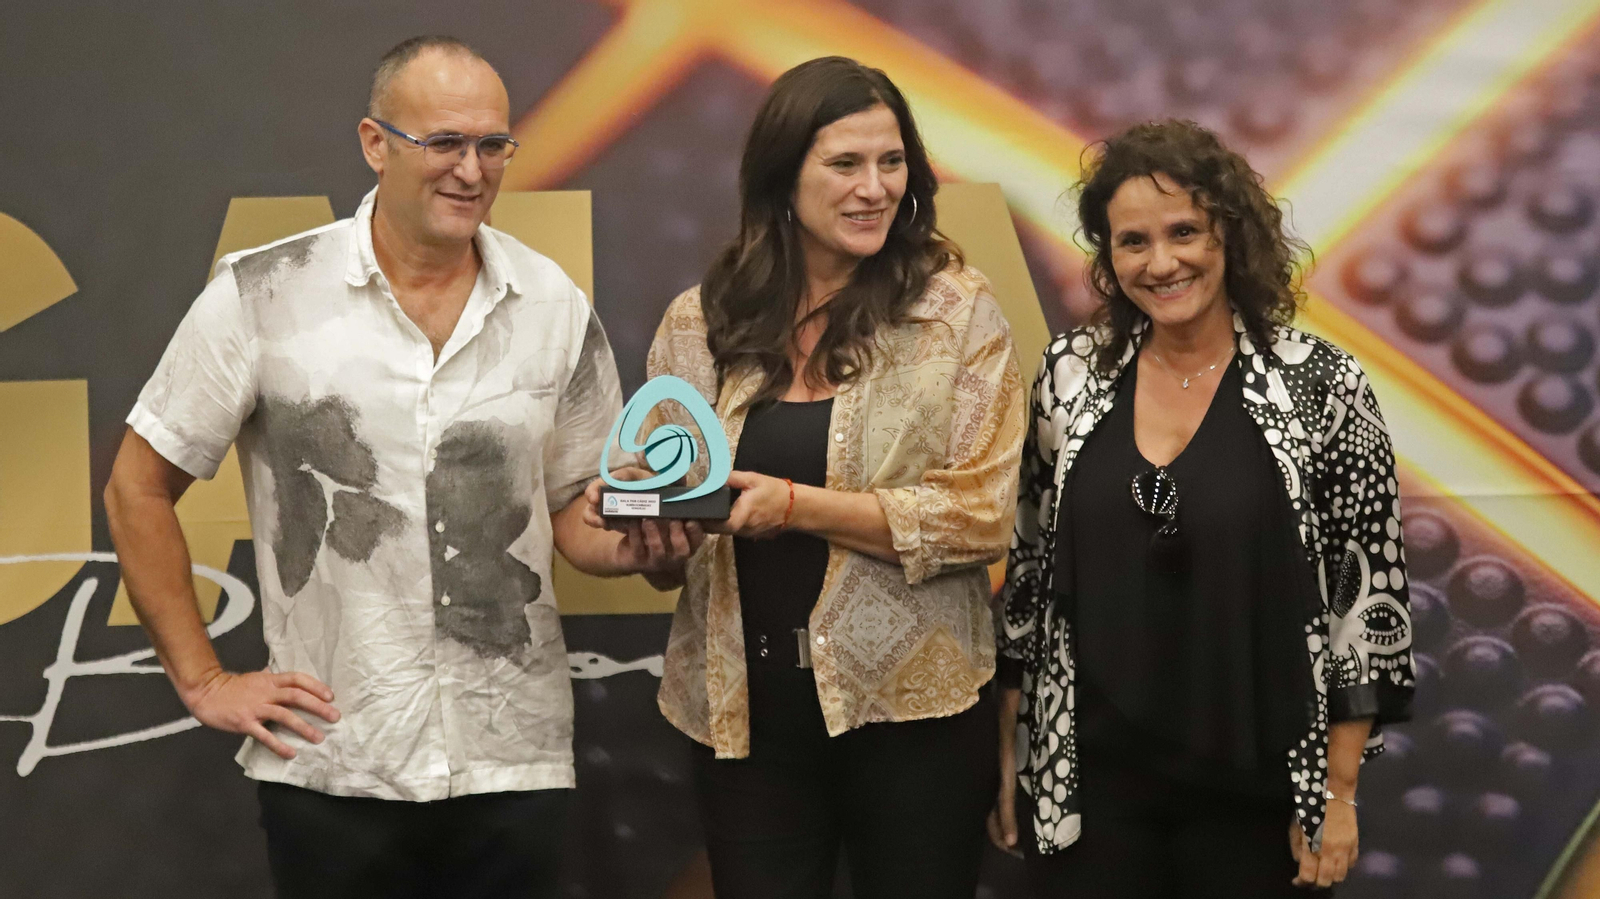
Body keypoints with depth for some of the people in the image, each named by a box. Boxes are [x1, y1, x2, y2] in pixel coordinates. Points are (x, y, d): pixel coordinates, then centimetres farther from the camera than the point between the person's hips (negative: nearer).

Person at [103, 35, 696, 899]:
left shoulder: (556, 308, 3)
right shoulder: (264, 295, -5)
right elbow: (138, 489, 2)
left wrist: (634, 541, -10)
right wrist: (202, 680, 0)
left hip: (514, 763, 3)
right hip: (330, 766, -2)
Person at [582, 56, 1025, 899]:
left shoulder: (957, 311, -4)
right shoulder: (701, 321, 3)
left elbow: (980, 514, -10)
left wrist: (798, 506, -19)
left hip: (910, 702, -2)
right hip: (743, 705, 2)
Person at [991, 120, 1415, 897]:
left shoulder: (1322, 386, -7)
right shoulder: (1069, 375, 1)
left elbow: (1371, 587, -4)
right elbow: (1027, 569, 8)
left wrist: (1339, 791, -5)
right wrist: (1007, 749, 8)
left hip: (1255, 787, -2)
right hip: (1085, 781, 2)